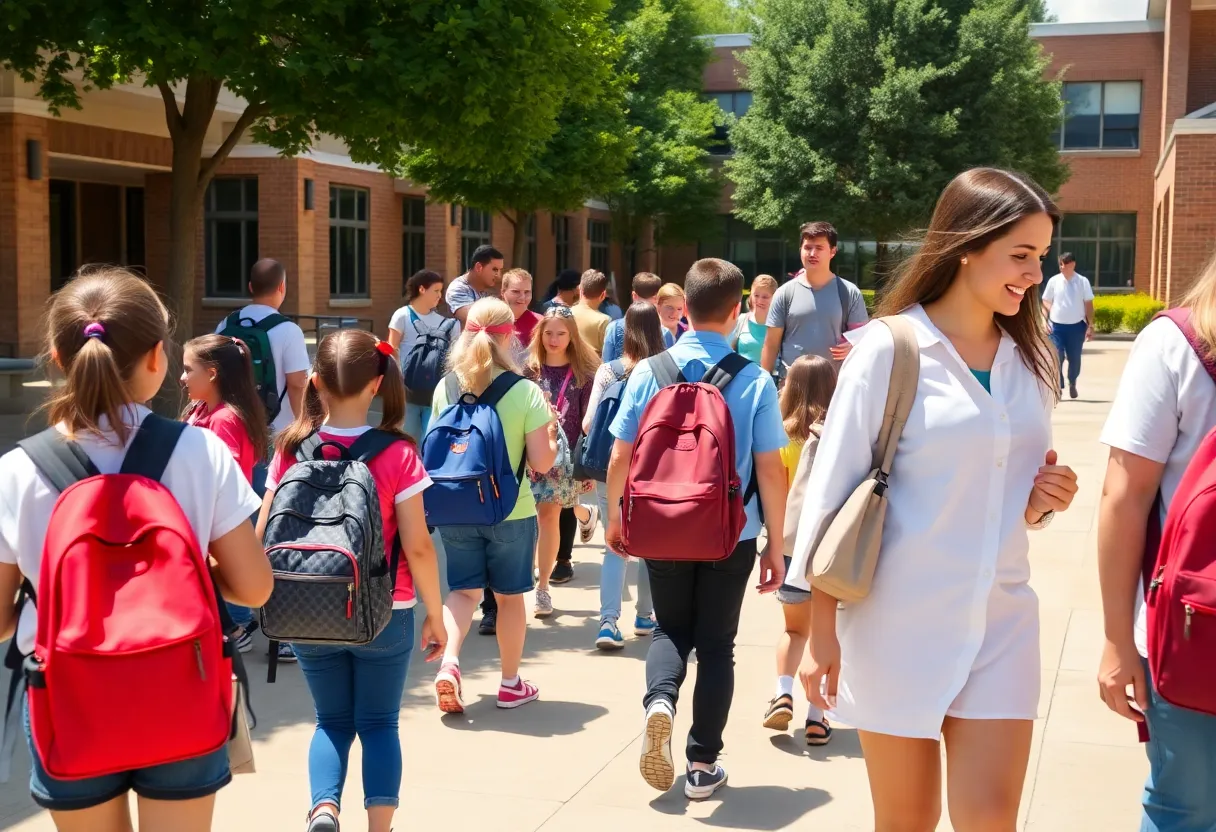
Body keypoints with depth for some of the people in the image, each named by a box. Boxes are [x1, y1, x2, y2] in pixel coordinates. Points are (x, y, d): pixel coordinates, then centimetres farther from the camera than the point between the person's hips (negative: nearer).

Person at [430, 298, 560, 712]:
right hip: (511, 511, -2)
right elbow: (542, 462, -13)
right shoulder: (526, 391, -13)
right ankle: (510, 685, 26)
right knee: (509, 596, 13)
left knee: (462, 590, 13)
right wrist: (551, 429, 5)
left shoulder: (445, 388, -3)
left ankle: (449, 663, -11)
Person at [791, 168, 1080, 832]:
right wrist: (822, 631, -10)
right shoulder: (890, 349, -9)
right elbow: (833, 491, -8)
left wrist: (1042, 503, -4)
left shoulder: (1027, 356, 8)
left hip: (1001, 620, 4)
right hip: (901, 622, -4)